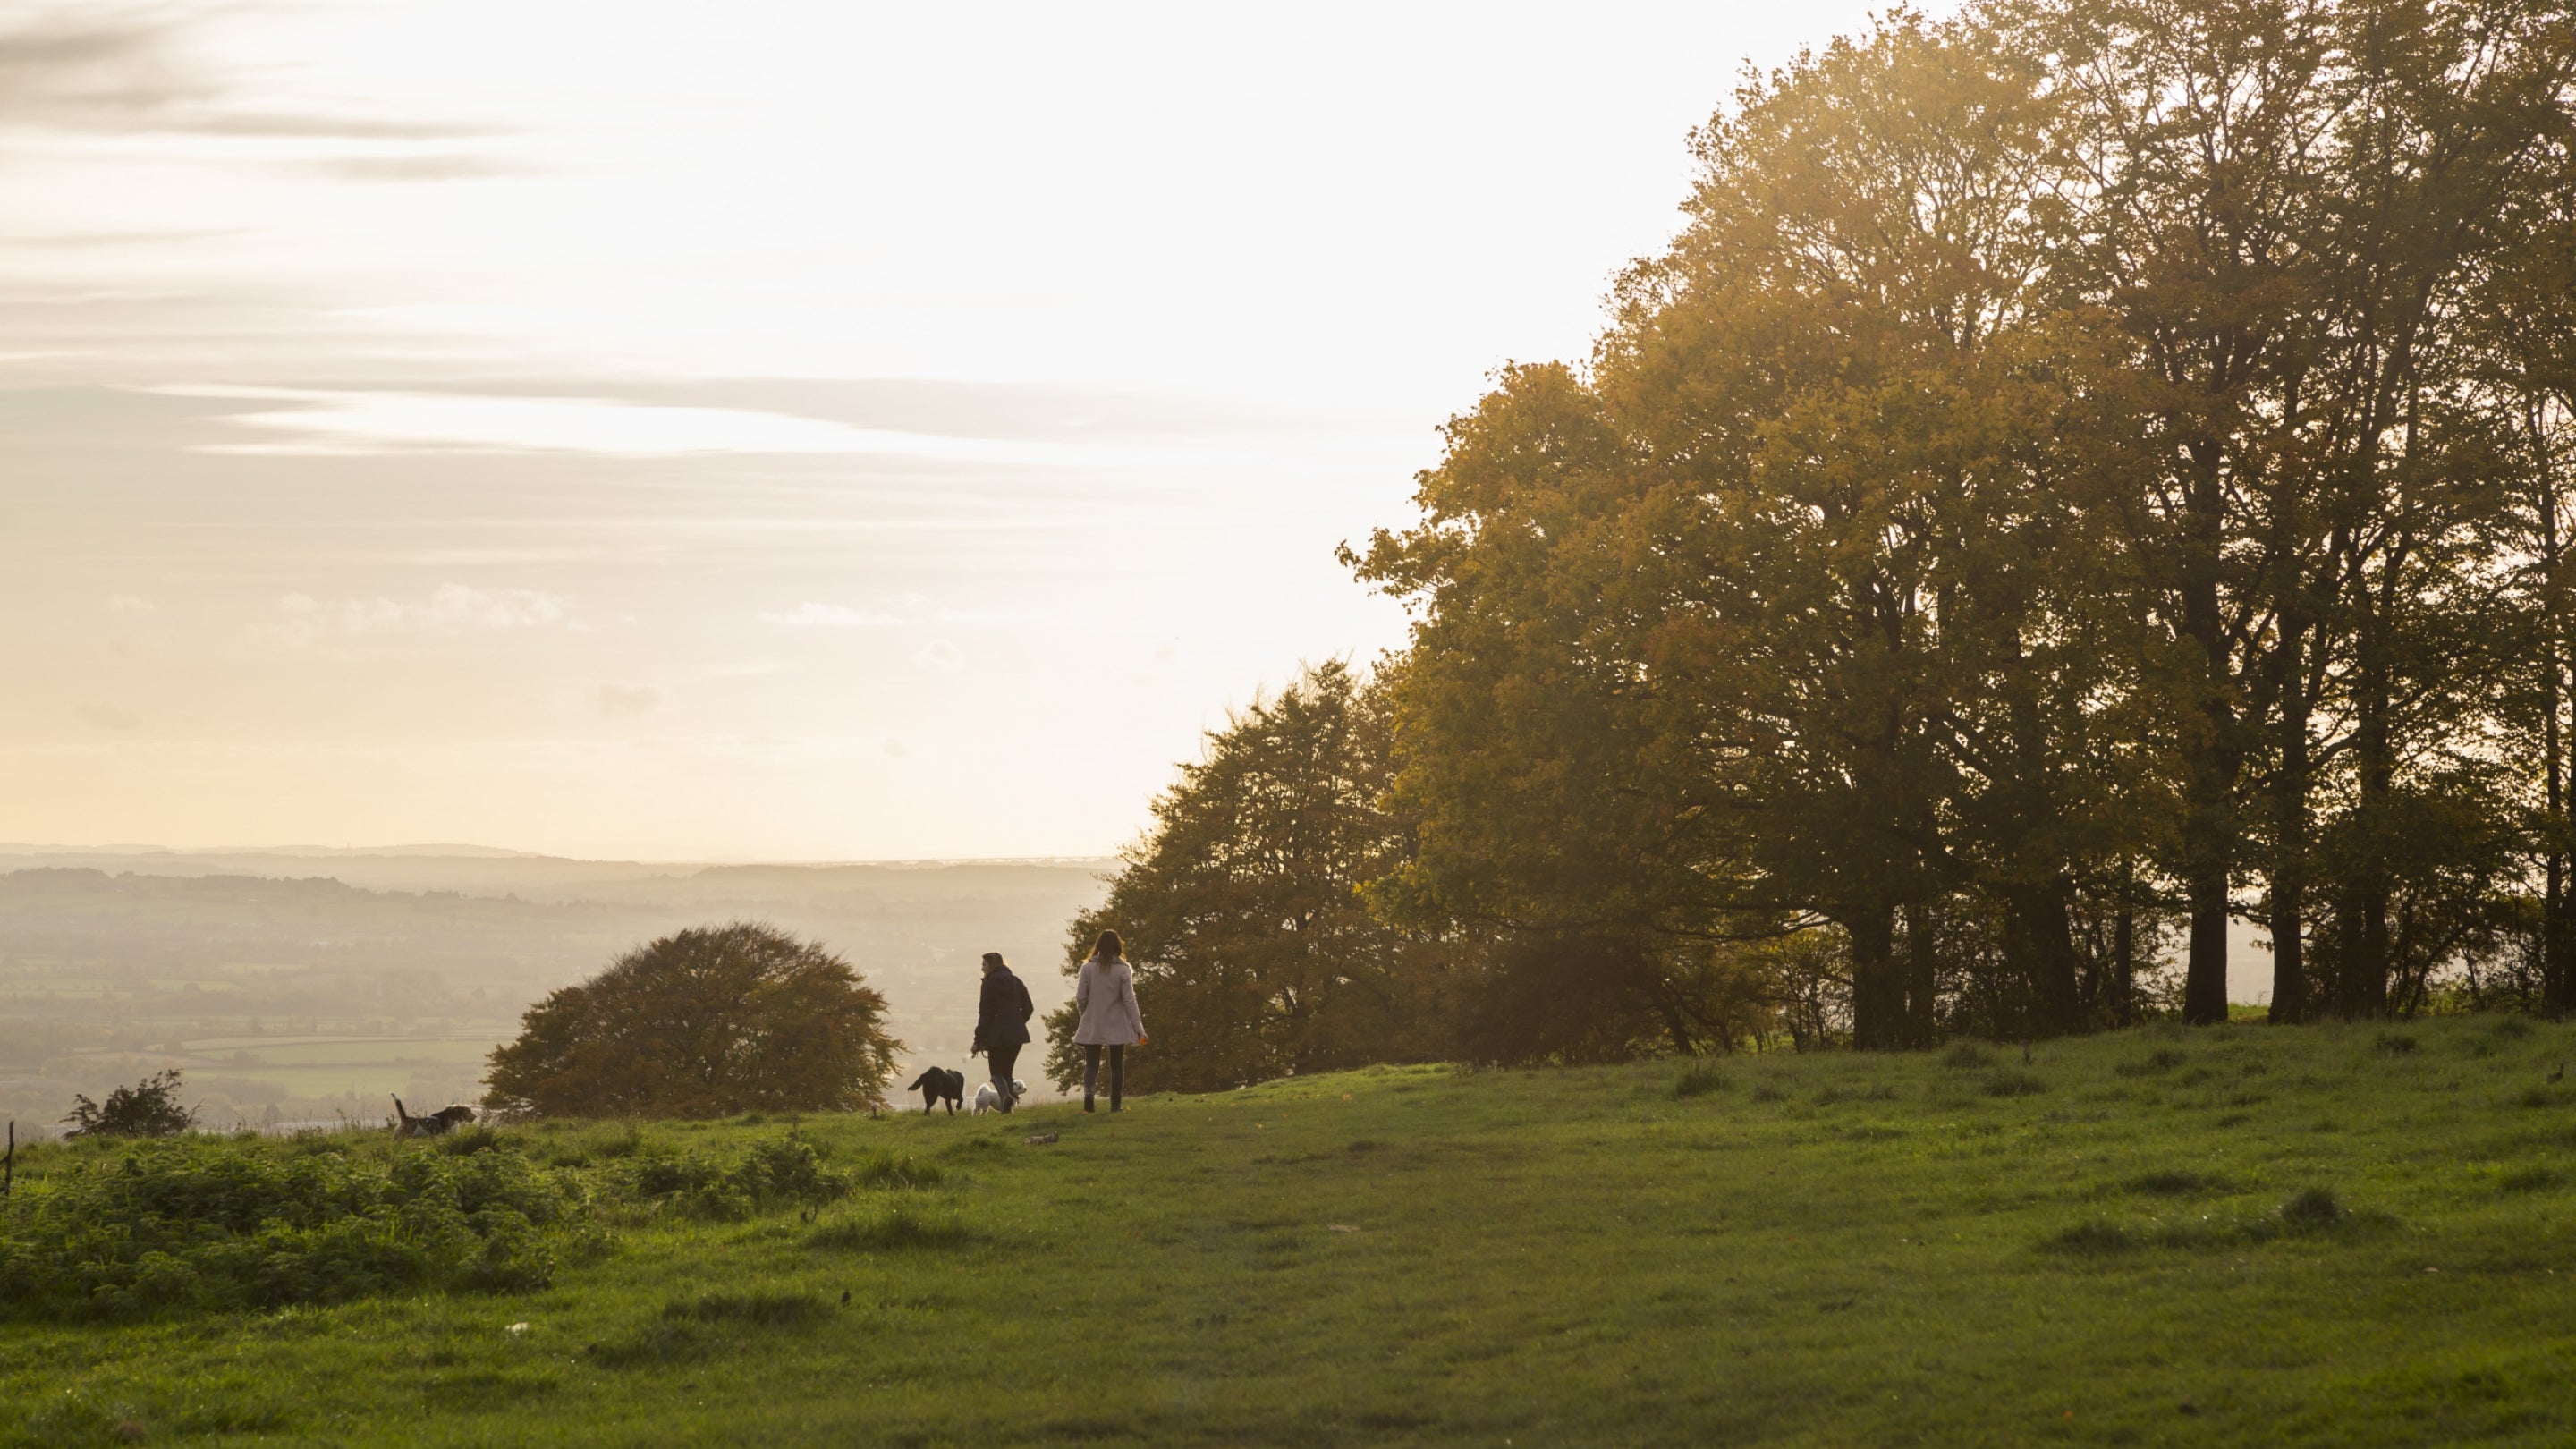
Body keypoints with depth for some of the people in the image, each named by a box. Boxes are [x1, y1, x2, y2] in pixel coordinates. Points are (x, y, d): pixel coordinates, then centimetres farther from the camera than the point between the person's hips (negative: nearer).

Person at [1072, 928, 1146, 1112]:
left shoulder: (1088, 968, -6)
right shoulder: (1123, 970, -8)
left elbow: (1080, 998, -5)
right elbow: (1129, 1001, -8)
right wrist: (1139, 1028, -4)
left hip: (1092, 1025, 0)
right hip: (1117, 1027, 0)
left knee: (1091, 1064, 4)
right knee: (1117, 1066, 11)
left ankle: (1089, 1090, -25)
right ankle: (1116, 1104, 10)